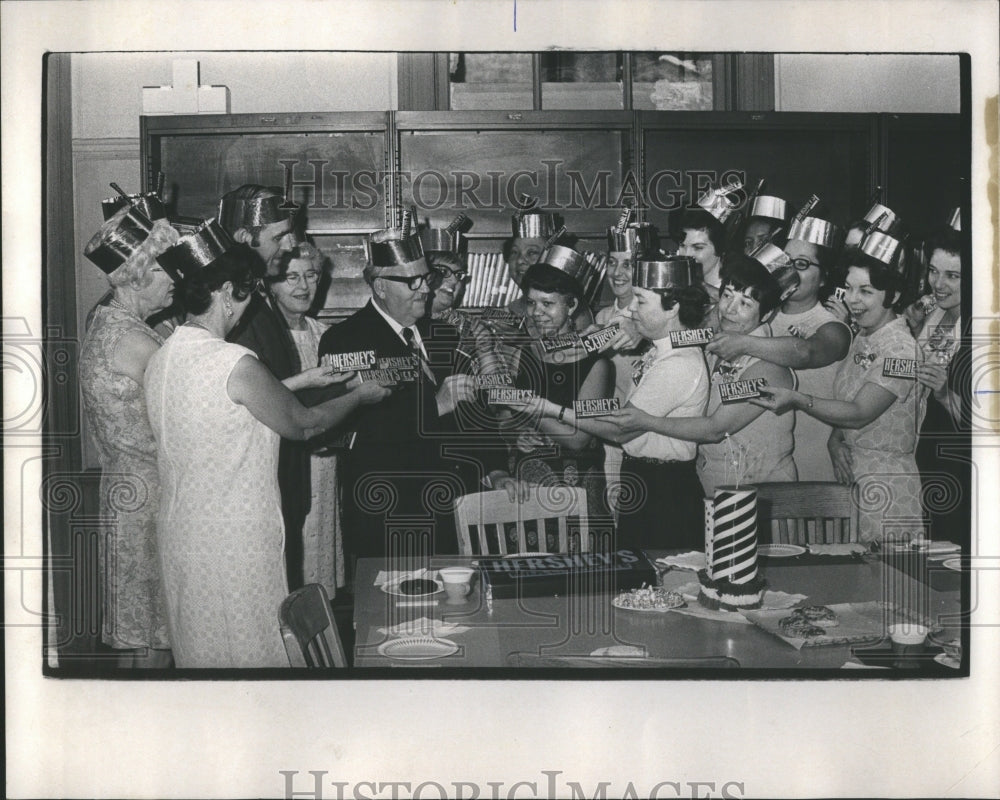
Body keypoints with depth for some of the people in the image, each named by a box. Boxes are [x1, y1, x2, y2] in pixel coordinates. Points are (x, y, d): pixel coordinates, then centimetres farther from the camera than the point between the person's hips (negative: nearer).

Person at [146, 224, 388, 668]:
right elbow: (303, 424, -10)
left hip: (179, 530, 8)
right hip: (234, 542, -8)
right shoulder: (235, 363, -23)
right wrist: (359, 395, 7)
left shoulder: (161, 359, 2)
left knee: (199, 647, 20)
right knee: (248, 647, 8)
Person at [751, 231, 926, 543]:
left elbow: (859, 413, -21)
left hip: (886, 481, -8)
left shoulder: (900, 350, -18)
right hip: (850, 473, 8)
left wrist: (797, 399, -28)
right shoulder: (863, 336, 10)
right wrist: (835, 439, -5)